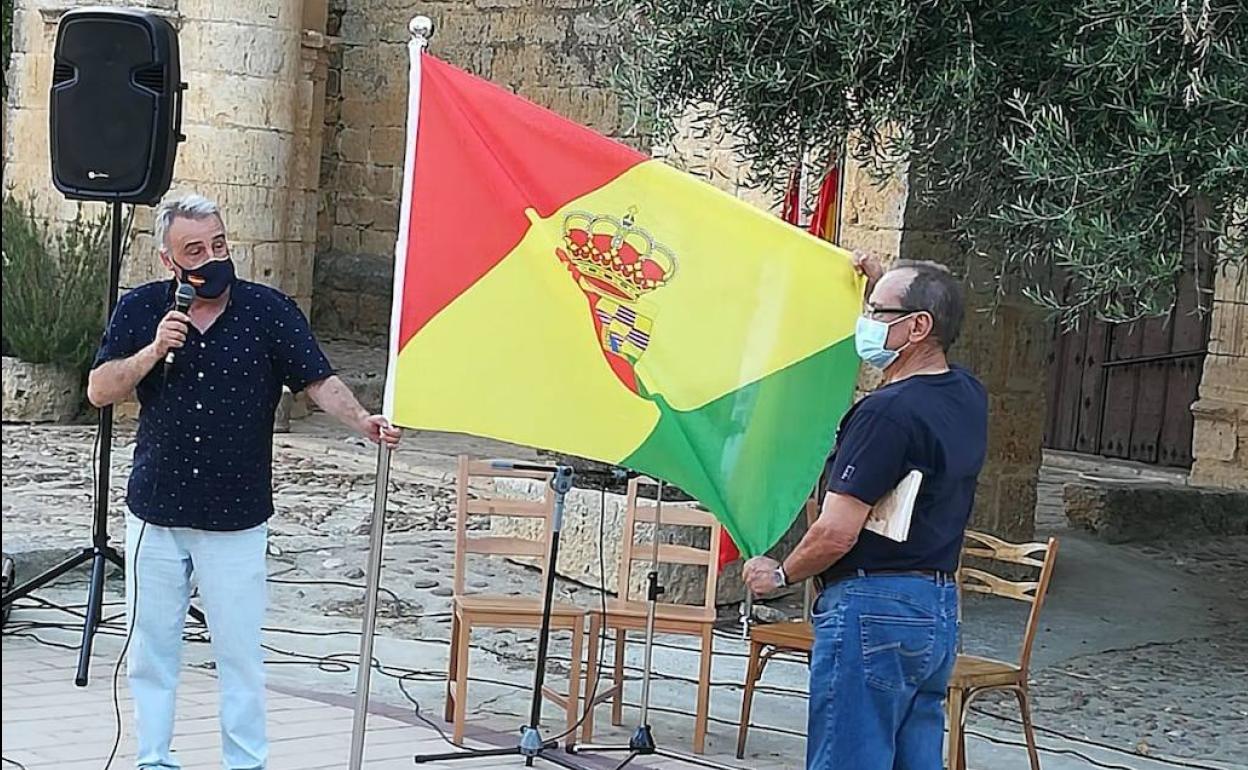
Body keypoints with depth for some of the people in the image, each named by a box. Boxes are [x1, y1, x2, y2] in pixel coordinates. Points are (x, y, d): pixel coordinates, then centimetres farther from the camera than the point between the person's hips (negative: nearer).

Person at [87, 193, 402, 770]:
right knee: (151, 646, 10)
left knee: (240, 652, 2)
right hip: (156, 513, 2)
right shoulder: (141, 310, 1)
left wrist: (361, 421, -26)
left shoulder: (269, 311, -4)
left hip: (236, 519, -2)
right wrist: (154, 350, -17)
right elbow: (99, 391, -3)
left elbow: (319, 382, -8)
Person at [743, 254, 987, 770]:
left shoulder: (887, 412, -19)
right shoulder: (968, 397, 8)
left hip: (873, 610, -9)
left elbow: (836, 533, -21)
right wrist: (882, 285, 30)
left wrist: (780, 574, -3)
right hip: (937, 611, 9)